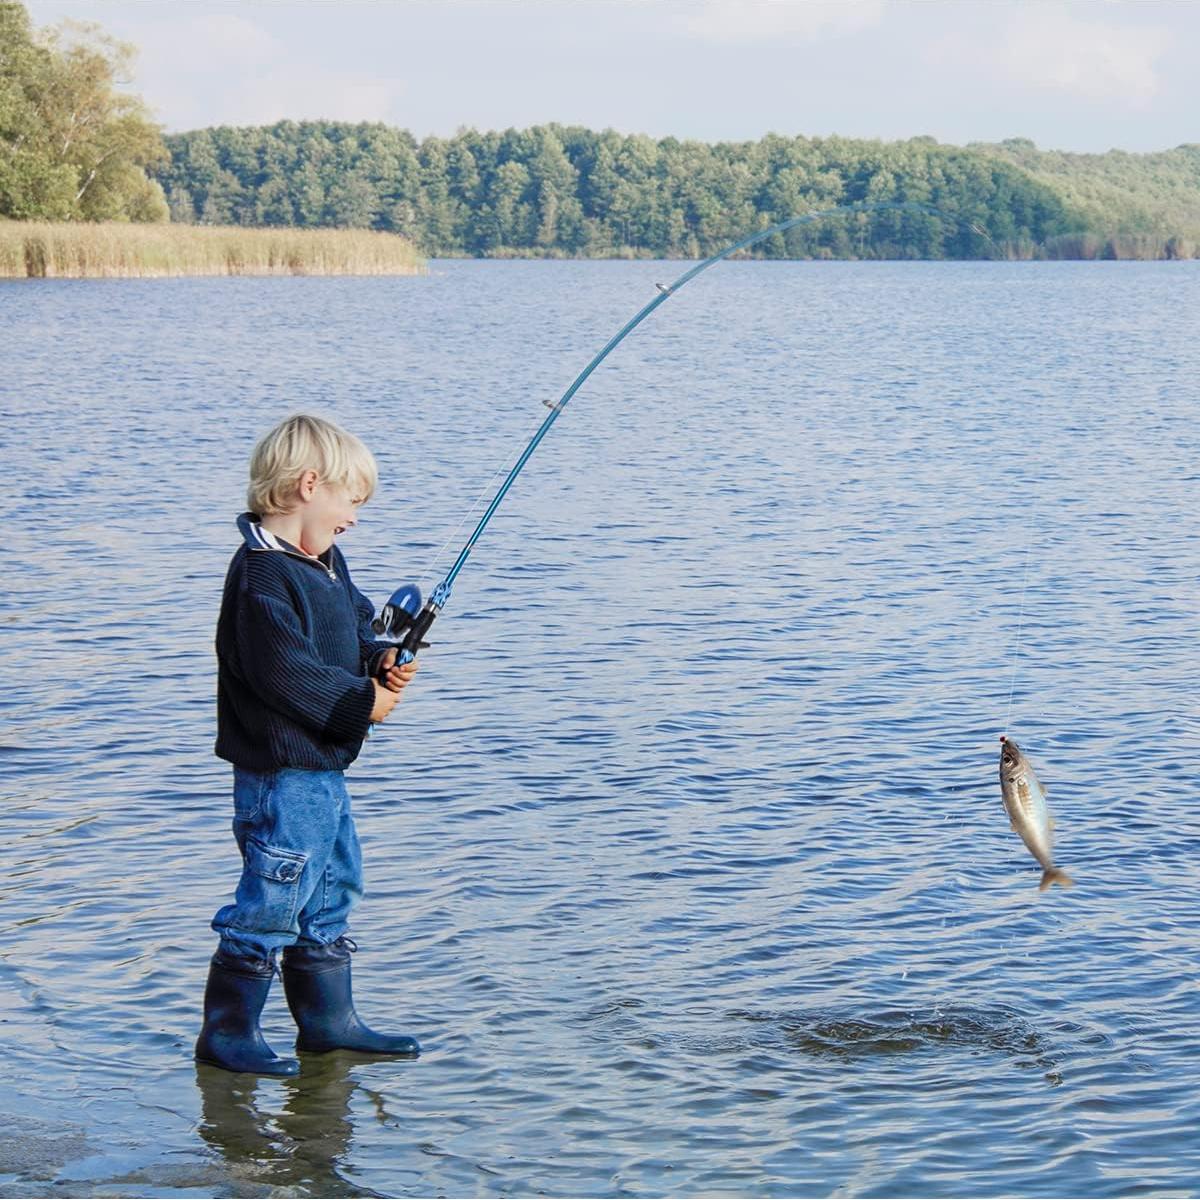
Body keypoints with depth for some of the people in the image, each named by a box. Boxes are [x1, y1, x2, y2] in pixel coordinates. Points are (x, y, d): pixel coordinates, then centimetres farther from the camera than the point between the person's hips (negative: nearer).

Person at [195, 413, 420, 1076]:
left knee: (331, 896, 18)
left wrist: (382, 663, -2)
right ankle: (226, 1033, 7)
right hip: (281, 776, -11)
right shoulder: (264, 575, -21)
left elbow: (356, 632, 20)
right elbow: (285, 672, -26)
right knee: (269, 904, -4)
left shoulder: (325, 562, 11)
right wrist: (362, 701, -16)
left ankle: (329, 1021, 30)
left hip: (323, 769, 11)